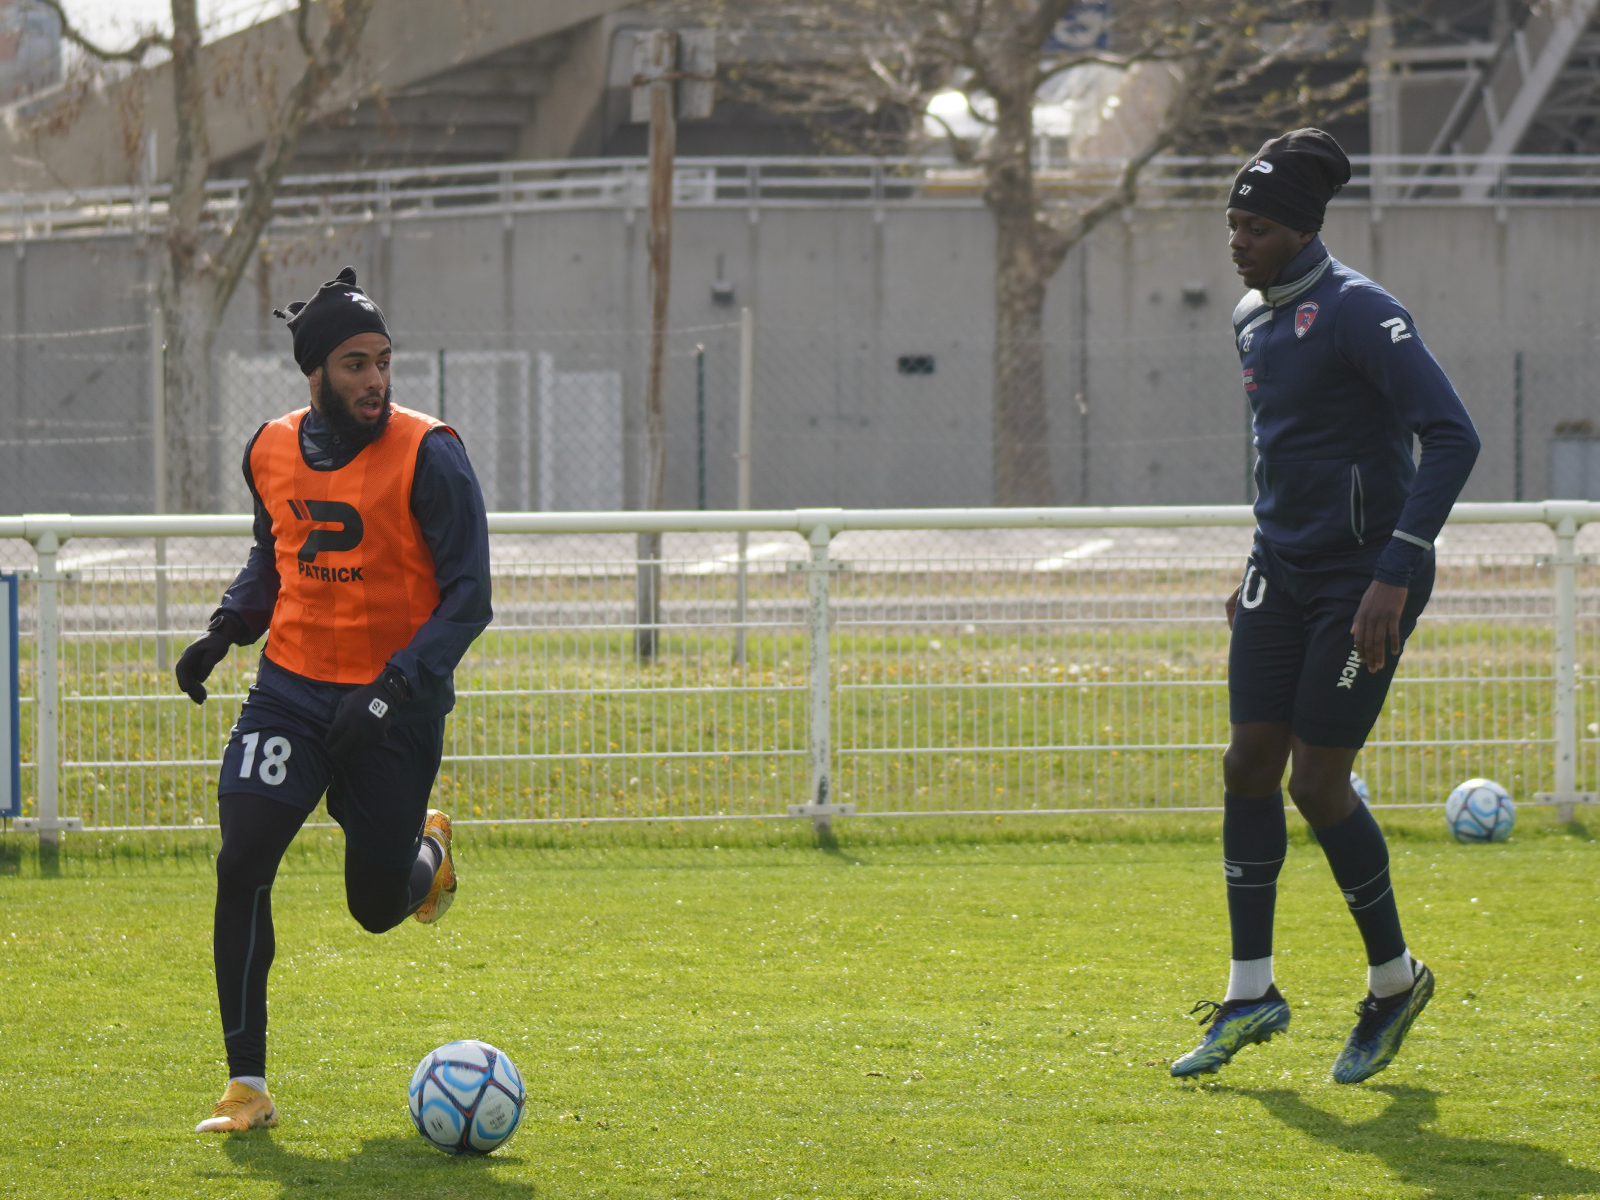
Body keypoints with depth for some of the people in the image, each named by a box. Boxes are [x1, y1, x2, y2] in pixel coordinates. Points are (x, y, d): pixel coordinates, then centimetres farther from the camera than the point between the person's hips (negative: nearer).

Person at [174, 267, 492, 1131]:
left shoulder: (427, 455, -13)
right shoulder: (272, 452, 2)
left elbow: (467, 596, -13)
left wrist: (394, 689, -23)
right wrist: (226, 629, 2)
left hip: (396, 704, -3)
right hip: (290, 689, 3)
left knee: (377, 906, 4)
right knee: (241, 865, -14)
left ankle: (428, 850, 43)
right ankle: (247, 1086, -6)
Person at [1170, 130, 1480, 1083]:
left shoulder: (1357, 313, -17)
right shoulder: (1256, 320, 10)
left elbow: (1453, 438, -23)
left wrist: (1394, 574, -26)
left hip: (1365, 578, -8)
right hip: (1284, 573, 8)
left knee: (1318, 782, -6)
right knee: (1249, 763, 1)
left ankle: (1395, 979, 13)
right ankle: (1252, 995, 9)